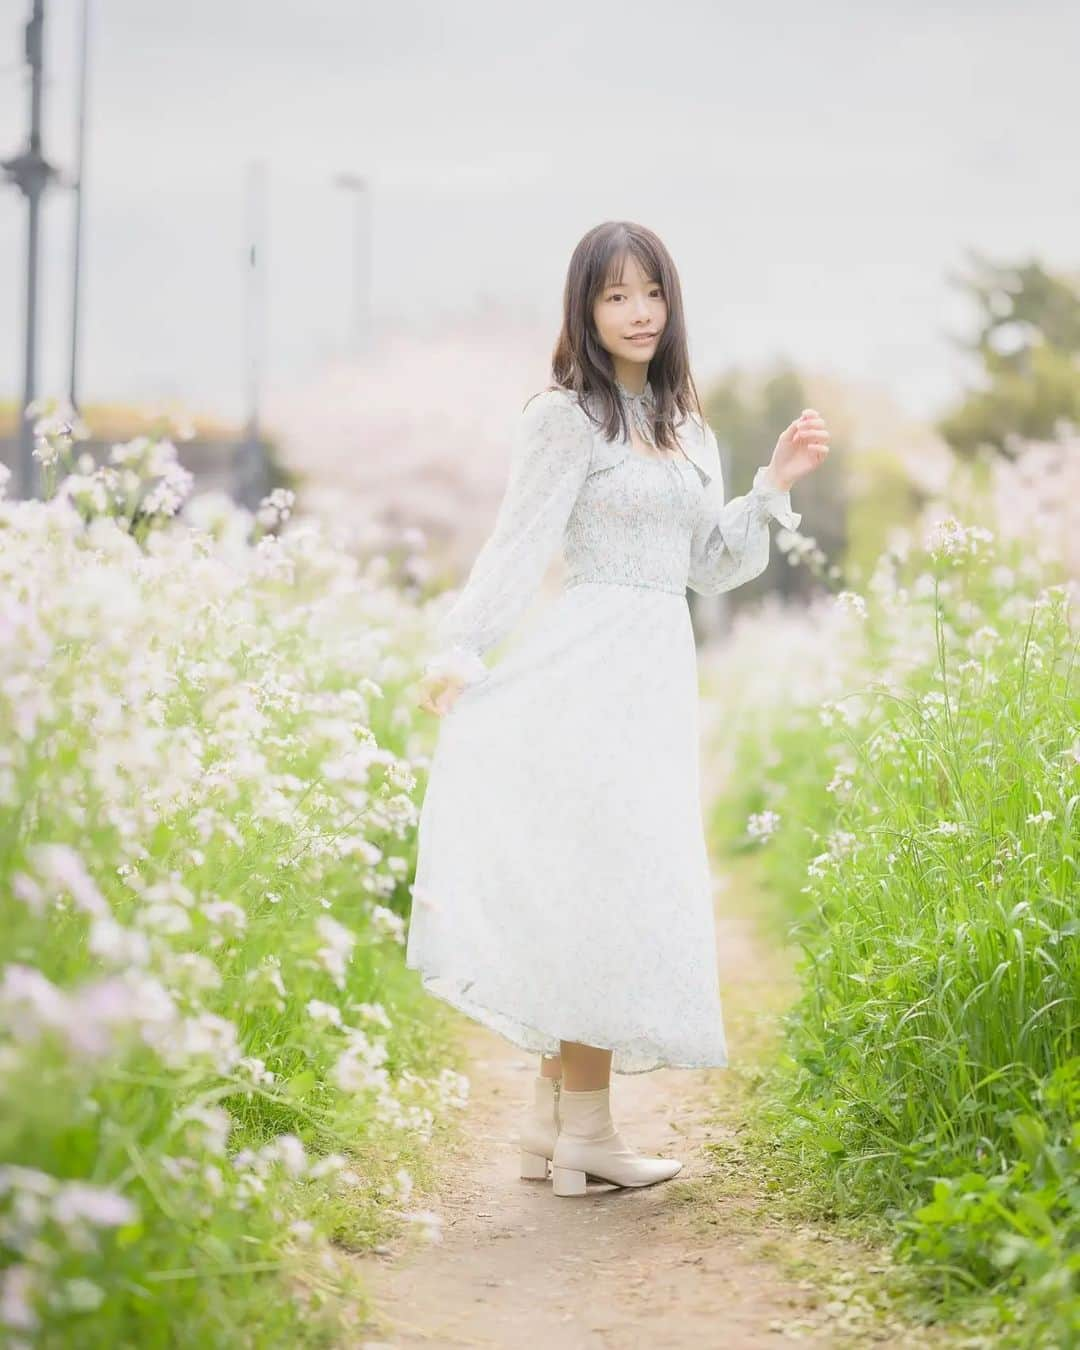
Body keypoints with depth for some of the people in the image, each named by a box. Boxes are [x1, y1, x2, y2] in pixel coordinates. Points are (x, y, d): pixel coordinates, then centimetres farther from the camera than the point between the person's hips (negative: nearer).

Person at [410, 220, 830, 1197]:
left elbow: (714, 570, 20)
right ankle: (587, 1132, -2)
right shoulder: (568, 416, -4)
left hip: (659, 678, 8)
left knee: (609, 893, 8)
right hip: (593, 670, -8)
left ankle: (552, 1124, 14)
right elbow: (519, 546, -14)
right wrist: (459, 649, -27)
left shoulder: (688, 429, 18)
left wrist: (777, 486, 9)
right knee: (608, 889, -9)